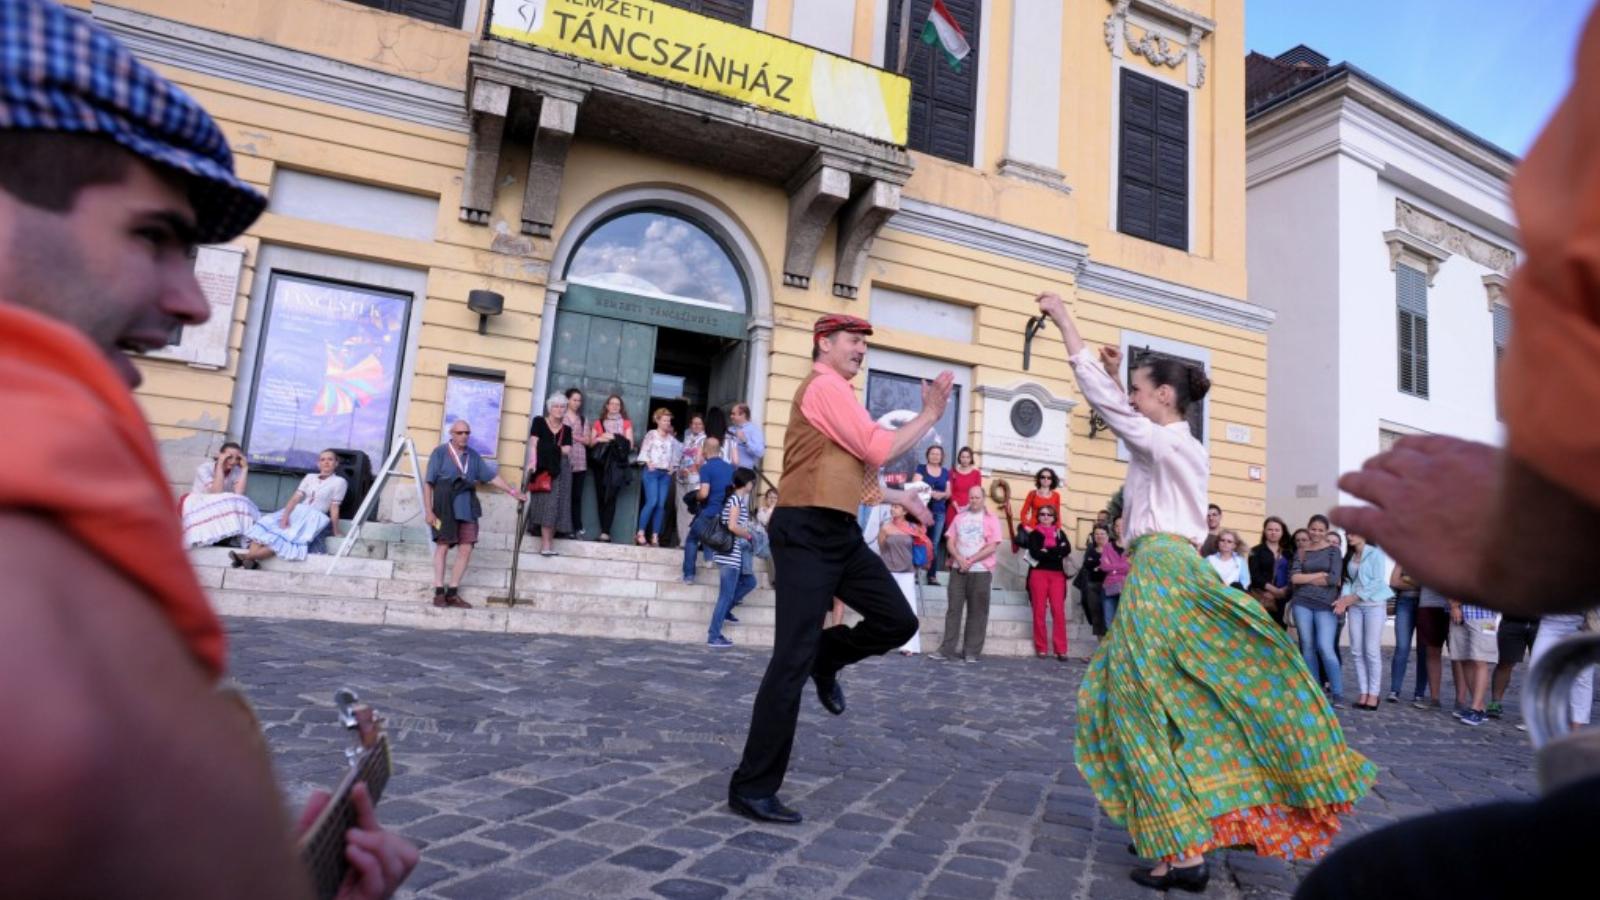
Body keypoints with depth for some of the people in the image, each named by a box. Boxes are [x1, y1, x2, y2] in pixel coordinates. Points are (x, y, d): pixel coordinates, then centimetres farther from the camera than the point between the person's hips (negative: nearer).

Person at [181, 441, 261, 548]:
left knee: (240, 505, -27)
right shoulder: (204, 468, -13)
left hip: (224, 509, 4)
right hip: (197, 506, -4)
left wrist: (245, 468, -19)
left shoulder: (237, 471, -4)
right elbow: (216, 493, -27)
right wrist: (220, 466, -26)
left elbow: (238, 494, -23)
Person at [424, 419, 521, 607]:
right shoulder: (440, 452, 0)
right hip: (445, 508, -4)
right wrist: (429, 511, -8)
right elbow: (428, 483, -2)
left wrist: (512, 491, 8)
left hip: (467, 510, 4)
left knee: (466, 548, 1)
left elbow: (492, 476, 16)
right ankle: (439, 592, 5)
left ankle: (453, 593, 9)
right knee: (442, 546, -1)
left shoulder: (473, 456, 13)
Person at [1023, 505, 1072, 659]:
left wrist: (1047, 551, -12)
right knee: (1039, 611, -2)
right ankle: (1042, 648, 3)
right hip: (1039, 574, -1)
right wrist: (1056, 553, -7)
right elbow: (1035, 553, -9)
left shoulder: (1060, 533, 16)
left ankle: (1061, 649, -6)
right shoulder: (1034, 534, 8)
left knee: (1058, 611, -7)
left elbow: (1067, 549, -3)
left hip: (1057, 575, 2)